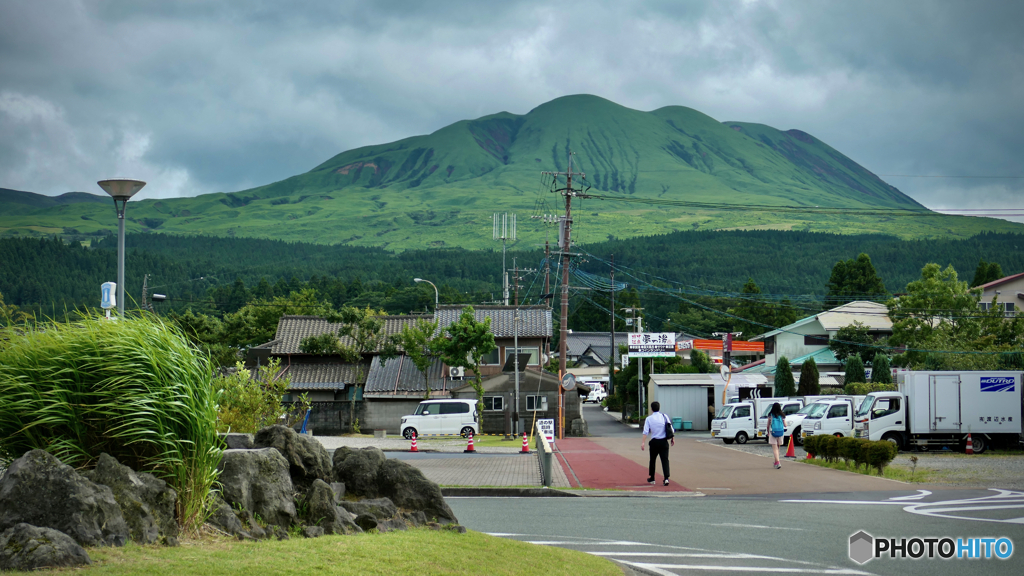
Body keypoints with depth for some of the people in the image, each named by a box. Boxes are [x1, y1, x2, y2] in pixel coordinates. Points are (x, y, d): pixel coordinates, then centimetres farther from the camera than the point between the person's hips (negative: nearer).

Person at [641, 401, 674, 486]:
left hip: (654, 442, -1)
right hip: (664, 441, 1)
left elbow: (646, 431, -10)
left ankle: (652, 479, 24)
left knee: (652, 460, 15)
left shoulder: (649, 419, -2)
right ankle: (666, 478, -17)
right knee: (665, 460, -2)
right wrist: (672, 438, 11)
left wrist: (643, 442, -12)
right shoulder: (664, 416, 1)